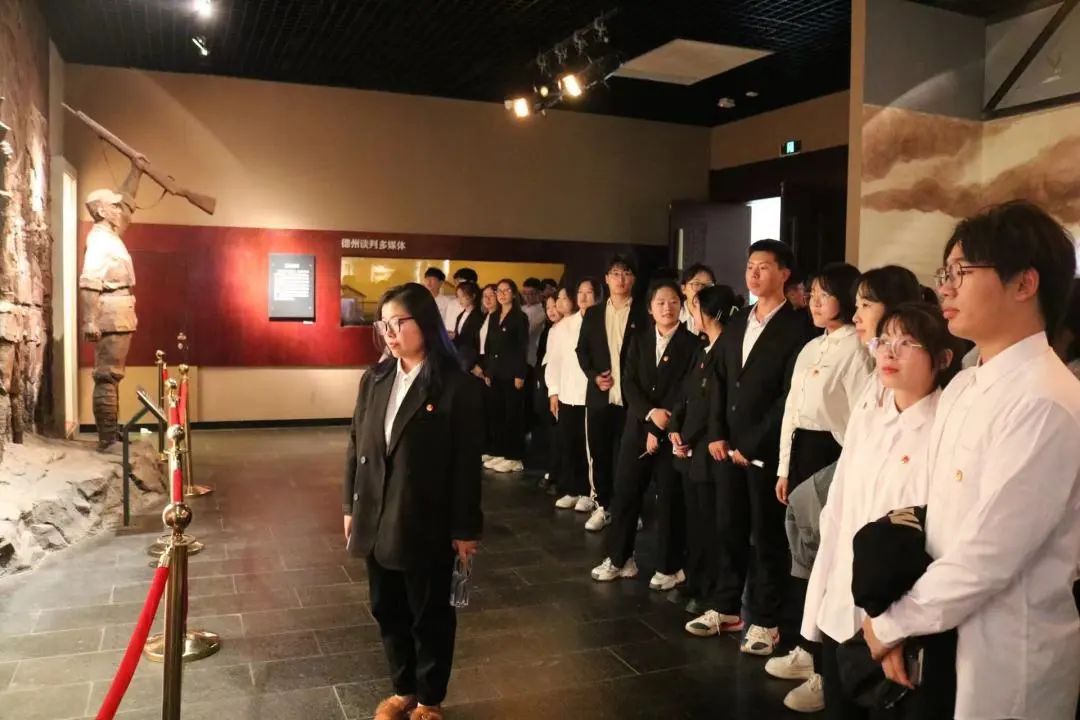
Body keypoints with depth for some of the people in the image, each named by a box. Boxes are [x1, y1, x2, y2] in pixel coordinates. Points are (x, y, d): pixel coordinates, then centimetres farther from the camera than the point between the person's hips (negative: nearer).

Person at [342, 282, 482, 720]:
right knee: (387, 611, 17)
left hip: (428, 525, -5)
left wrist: (465, 528, -9)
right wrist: (351, 506, 10)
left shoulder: (457, 386, -13)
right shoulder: (374, 379, 4)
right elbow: (356, 444, 10)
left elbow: (467, 463, -11)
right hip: (377, 519, 5)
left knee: (430, 615, 12)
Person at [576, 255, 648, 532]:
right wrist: (594, 376, -5)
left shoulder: (643, 314, 0)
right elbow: (582, 350, 10)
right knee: (600, 453, 8)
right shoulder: (593, 314, 9)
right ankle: (603, 506, 21)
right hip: (599, 395, 3)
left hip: (631, 396, -3)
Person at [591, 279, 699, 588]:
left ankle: (669, 567, 17)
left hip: (673, 433, -3)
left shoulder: (692, 343, -2)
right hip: (637, 428, 4)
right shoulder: (639, 340, 10)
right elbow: (629, 384, 1)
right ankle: (619, 558, 20)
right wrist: (651, 413, -15)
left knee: (670, 499, 4)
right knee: (625, 493, 6)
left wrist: (661, 431, -12)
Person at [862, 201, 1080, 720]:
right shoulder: (962, 388, 5)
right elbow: (937, 518, 7)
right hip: (943, 635, 7)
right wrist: (903, 620, -2)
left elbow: (987, 555, -23)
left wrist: (892, 624, -10)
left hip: (1006, 656, -7)